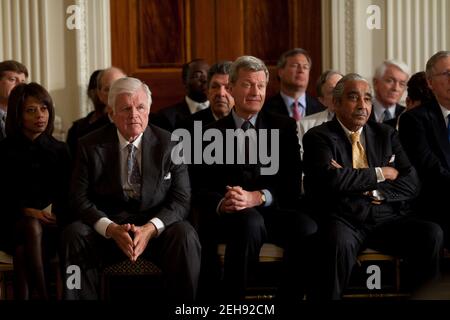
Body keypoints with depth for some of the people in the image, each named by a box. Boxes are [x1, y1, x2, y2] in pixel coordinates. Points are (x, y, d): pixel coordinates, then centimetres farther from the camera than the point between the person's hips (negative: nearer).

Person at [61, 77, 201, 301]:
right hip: (106, 228, 0)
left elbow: (181, 199, -3)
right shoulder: (90, 146, 2)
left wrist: (150, 228, -22)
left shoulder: (169, 144, 1)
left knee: (185, 236, -30)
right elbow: (80, 199, -3)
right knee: (74, 235, -29)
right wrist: (111, 229, -22)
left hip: (156, 227, 0)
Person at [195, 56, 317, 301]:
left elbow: (291, 181, 3)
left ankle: (291, 296, -12)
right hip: (227, 215, -1)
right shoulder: (212, 133, 13)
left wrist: (258, 197, -16)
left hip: (273, 210, 1)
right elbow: (201, 188, 4)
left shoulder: (283, 127, 14)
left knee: (308, 230, -30)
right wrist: (221, 203, -19)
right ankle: (231, 297, -23)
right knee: (250, 221, -36)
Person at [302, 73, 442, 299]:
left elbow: (411, 184, 9)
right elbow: (329, 178, -16)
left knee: (432, 234, -21)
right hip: (344, 221, -4)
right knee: (338, 241, -37)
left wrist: (370, 190, -8)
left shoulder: (386, 135, 17)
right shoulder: (318, 137, 4)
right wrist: (379, 173, -6)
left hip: (388, 220, 4)